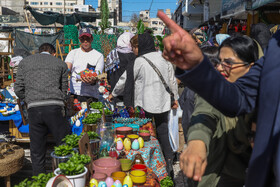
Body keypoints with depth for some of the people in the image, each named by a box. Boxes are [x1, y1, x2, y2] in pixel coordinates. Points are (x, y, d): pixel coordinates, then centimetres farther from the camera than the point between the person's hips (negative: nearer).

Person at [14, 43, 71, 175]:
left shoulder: (24, 62, 18)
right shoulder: (60, 64, 15)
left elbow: (18, 89, 12)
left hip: (33, 109, 2)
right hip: (54, 107, -2)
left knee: (37, 151, 11)